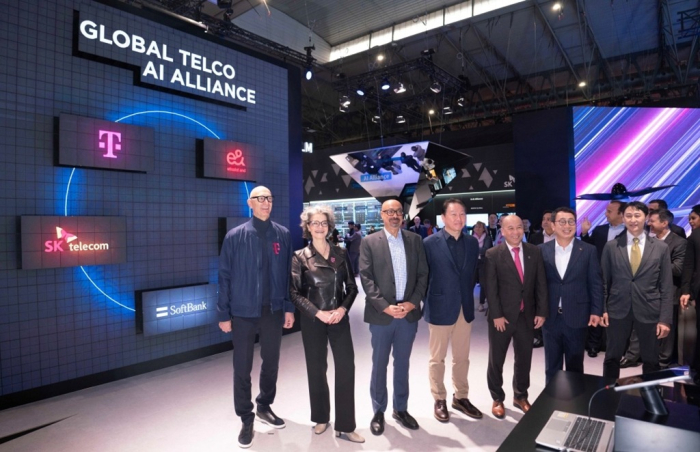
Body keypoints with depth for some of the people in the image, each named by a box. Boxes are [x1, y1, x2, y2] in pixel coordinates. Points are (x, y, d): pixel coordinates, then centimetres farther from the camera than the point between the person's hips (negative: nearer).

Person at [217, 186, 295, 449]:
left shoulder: (283, 235, 0)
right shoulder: (235, 236, -5)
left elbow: (288, 274, 1)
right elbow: (224, 277, -4)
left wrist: (289, 307, 0)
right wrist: (224, 314, -5)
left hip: (273, 310, 2)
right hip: (244, 312, -2)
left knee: (271, 362, 17)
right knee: (242, 367, 9)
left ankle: (265, 407, 40)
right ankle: (246, 419, 28)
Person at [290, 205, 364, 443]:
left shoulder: (341, 253, 4)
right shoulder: (300, 257, -2)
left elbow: (352, 287, 6)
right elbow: (295, 293, -6)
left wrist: (343, 309, -10)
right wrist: (318, 313, -15)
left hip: (339, 318, 2)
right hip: (313, 320, -1)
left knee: (346, 367, -2)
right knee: (316, 369, 10)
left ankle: (344, 426, 12)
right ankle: (321, 418, 31)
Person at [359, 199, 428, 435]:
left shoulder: (415, 240, 5)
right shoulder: (369, 242, -3)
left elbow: (423, 274, 4)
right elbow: (366, 278, -8)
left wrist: (413, 302, -9)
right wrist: (385, 307, -15)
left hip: (408, 312, 3)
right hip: (381, 313, -2)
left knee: (402, 363, 16)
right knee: (379, 365, 10)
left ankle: (401, 409, 32)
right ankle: (378, 411, 27)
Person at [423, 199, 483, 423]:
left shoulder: (472, 242, 4)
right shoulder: (430, 243, -10)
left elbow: (473, 272, 11)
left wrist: (467, 296, 7)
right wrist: (429, 302, -4)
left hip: (465, 307, 4)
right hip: (440, 308, -4)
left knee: (462, 357, 16)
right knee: (437, 358, 9)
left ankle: (461, 397, 33)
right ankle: (439, 400, 26)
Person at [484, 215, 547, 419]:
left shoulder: (534, 252, 4)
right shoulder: (493, 254, -8)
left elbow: (541, 284, 4)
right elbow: (491, 288, -10)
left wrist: (541, 311, -1)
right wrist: (496, 315, -14)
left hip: (527, 315, 3)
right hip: (502, 316, -3)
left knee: (524, 359, 15)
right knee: (496, 360, 9)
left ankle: (520, 396, 35)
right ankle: (497, 399, 27)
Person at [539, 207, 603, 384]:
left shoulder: (588, 250, 0)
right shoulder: (542, 250, 1)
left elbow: (595, 283, 1)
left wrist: (596, 311, -4)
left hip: (576, 317, -1)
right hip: (550, 317, 1)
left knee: (575, 365, 13)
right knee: (552, 365, 13)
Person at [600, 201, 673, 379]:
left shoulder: (661, 247, 1)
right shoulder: (611, 246, 0)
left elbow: (666, 287, 0)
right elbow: (604, 281, 4)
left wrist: (665, 318, -5)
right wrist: (603, 309, -1)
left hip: (649, 311, 0)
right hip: (618, 310, 0)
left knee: (651, 361, 14)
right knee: (612, 358, 11)